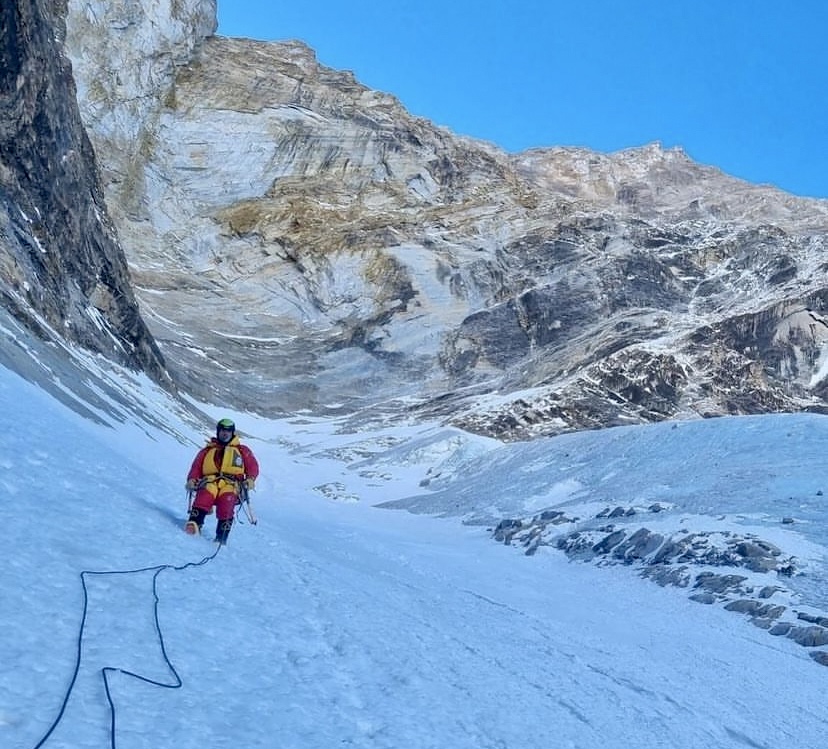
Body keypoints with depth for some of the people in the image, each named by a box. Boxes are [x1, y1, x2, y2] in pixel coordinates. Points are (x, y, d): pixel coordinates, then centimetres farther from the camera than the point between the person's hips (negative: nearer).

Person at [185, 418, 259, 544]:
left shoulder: (242, 450, 25)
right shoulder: (207, 450, 28)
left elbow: (253, 466, 16)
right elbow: (196, 467, 20)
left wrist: (250, 479, -4)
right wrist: (192, 480, -1)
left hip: (231, 485, -1)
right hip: (210, 482, 1)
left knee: (227, 498, -34)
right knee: (206, 493, -34)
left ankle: (221, 537, -39)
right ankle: (194, 524, -50)